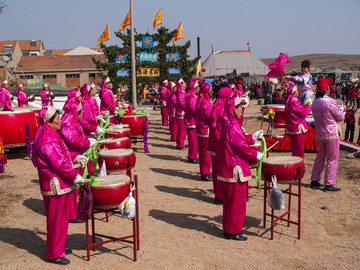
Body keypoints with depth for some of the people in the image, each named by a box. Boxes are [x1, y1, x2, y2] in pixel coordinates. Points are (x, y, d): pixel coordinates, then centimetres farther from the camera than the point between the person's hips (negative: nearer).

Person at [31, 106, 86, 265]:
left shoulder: (51, 136, 11)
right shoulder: (48, 142, -22)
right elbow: (59, 164, -25)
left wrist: (74, 158, 12)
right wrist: (74, 176, -17)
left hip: (58, 184, 10)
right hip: (56, 186, -10)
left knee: (61, 217, 21)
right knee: (57, 219, 0)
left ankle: (59, 247, 35)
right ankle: (54, 254, 13)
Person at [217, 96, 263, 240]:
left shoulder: (228, 125, 11)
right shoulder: (232, 127, -20)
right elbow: (241, 147, -20)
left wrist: (252, 137, 15)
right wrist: (256, 155, -8)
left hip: (228, 167, 10)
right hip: (235, 169, -10)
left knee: (230, 199, 18)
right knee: (237, 200, 0)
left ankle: (228, 228, 29)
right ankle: (233, 231, 11)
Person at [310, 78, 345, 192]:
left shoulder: (314, 103, 3)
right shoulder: (330, 102, -18)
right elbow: (340, 117, -10)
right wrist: (343, 109, 11)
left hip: (319, 134, 7)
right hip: (331, 135, -7)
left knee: (319, 158, 16)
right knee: (332, 159, 2)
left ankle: (314, 181, 21)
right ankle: (329, 184, 5)